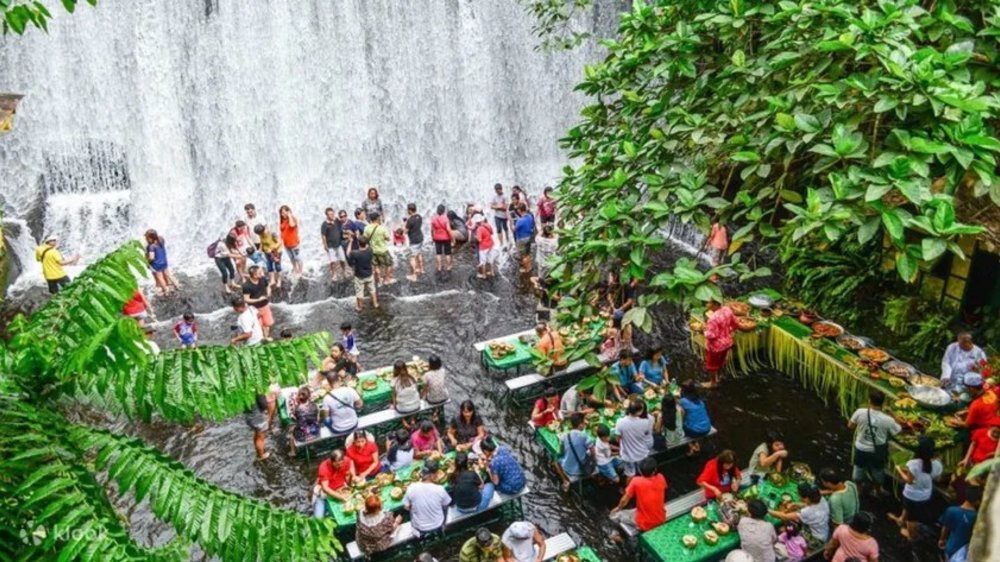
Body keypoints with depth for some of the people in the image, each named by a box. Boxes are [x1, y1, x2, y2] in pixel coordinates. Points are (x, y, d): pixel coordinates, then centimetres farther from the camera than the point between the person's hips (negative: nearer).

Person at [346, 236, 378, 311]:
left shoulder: (355, 253, -30)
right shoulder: (369, 251, -20)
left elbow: (348, 254, -7)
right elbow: (366, 246, 4)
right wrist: (361, 238, 9)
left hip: (359, 276, -3)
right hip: (369, 275, 3)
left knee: (359, 292, 16)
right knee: (372, 290, 24)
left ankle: (360, 307, 31)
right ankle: (375, 303, 38)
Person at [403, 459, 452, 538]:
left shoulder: (412, 488, -24)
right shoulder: (439, 489, -25)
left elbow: (407, 507, -9)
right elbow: (446, 505, -5)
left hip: (419, 529, 0)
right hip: (437, 527, 0)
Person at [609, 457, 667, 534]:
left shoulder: (636, 481, -19)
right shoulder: (661, 478, -9)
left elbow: (624, 500, -6)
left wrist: (618, 508, 14)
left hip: (644, 524, -4)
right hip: (661, 520, 5)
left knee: (615, 515, 14)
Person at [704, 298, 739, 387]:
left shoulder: (713, 318, -34)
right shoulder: (727, 310, -11)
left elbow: (711, 335, -29)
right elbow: (735, 325, 2)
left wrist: (705, 330, -11)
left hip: (716, 345, -7)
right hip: (727, 342, 7)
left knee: (711, 363, 19)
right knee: (720, 360, 30)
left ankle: (713, 382, 37)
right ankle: (717, 377, 50)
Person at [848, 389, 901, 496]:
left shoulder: (860, 412, -23)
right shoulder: (887, 419, -24)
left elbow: (850, 426, -9)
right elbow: (898, 431, -6)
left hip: (861, 449, 0)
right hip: (877, 451, 0)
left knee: (858, 469, 25)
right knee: (878, 471, 27)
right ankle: (878, 491, 49)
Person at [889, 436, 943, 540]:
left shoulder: (913, 463, -33)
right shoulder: (936, 463, -19)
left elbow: (909, 480, -24)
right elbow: (937, 477, -2)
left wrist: (900, 470, -9)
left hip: (912, 495, -5)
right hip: (926, 495, 5)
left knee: (911, 516, 21)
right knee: (908, 508, 32)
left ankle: (911, 534, 42)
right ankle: (901, 520, 56)